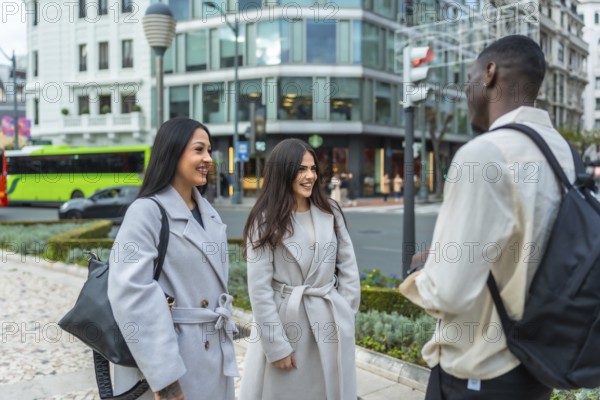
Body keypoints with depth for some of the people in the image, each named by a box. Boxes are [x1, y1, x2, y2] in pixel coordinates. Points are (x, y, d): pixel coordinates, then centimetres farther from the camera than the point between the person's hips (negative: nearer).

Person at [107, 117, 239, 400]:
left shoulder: (209, 213, 10)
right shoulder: (146, 211, -14)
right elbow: (132, 294, -22)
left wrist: (225, 334, 15)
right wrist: (163, 376, -23)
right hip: (171, 355, -7)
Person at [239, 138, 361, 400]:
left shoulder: (330, 212, 5)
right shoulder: (265, 221, -6)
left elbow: (348, 267, 8)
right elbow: (259, 288, -9)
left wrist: (344, 315, 3)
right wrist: (277, 345, -11)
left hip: (329, 322, 3)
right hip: (284, 320, -3)